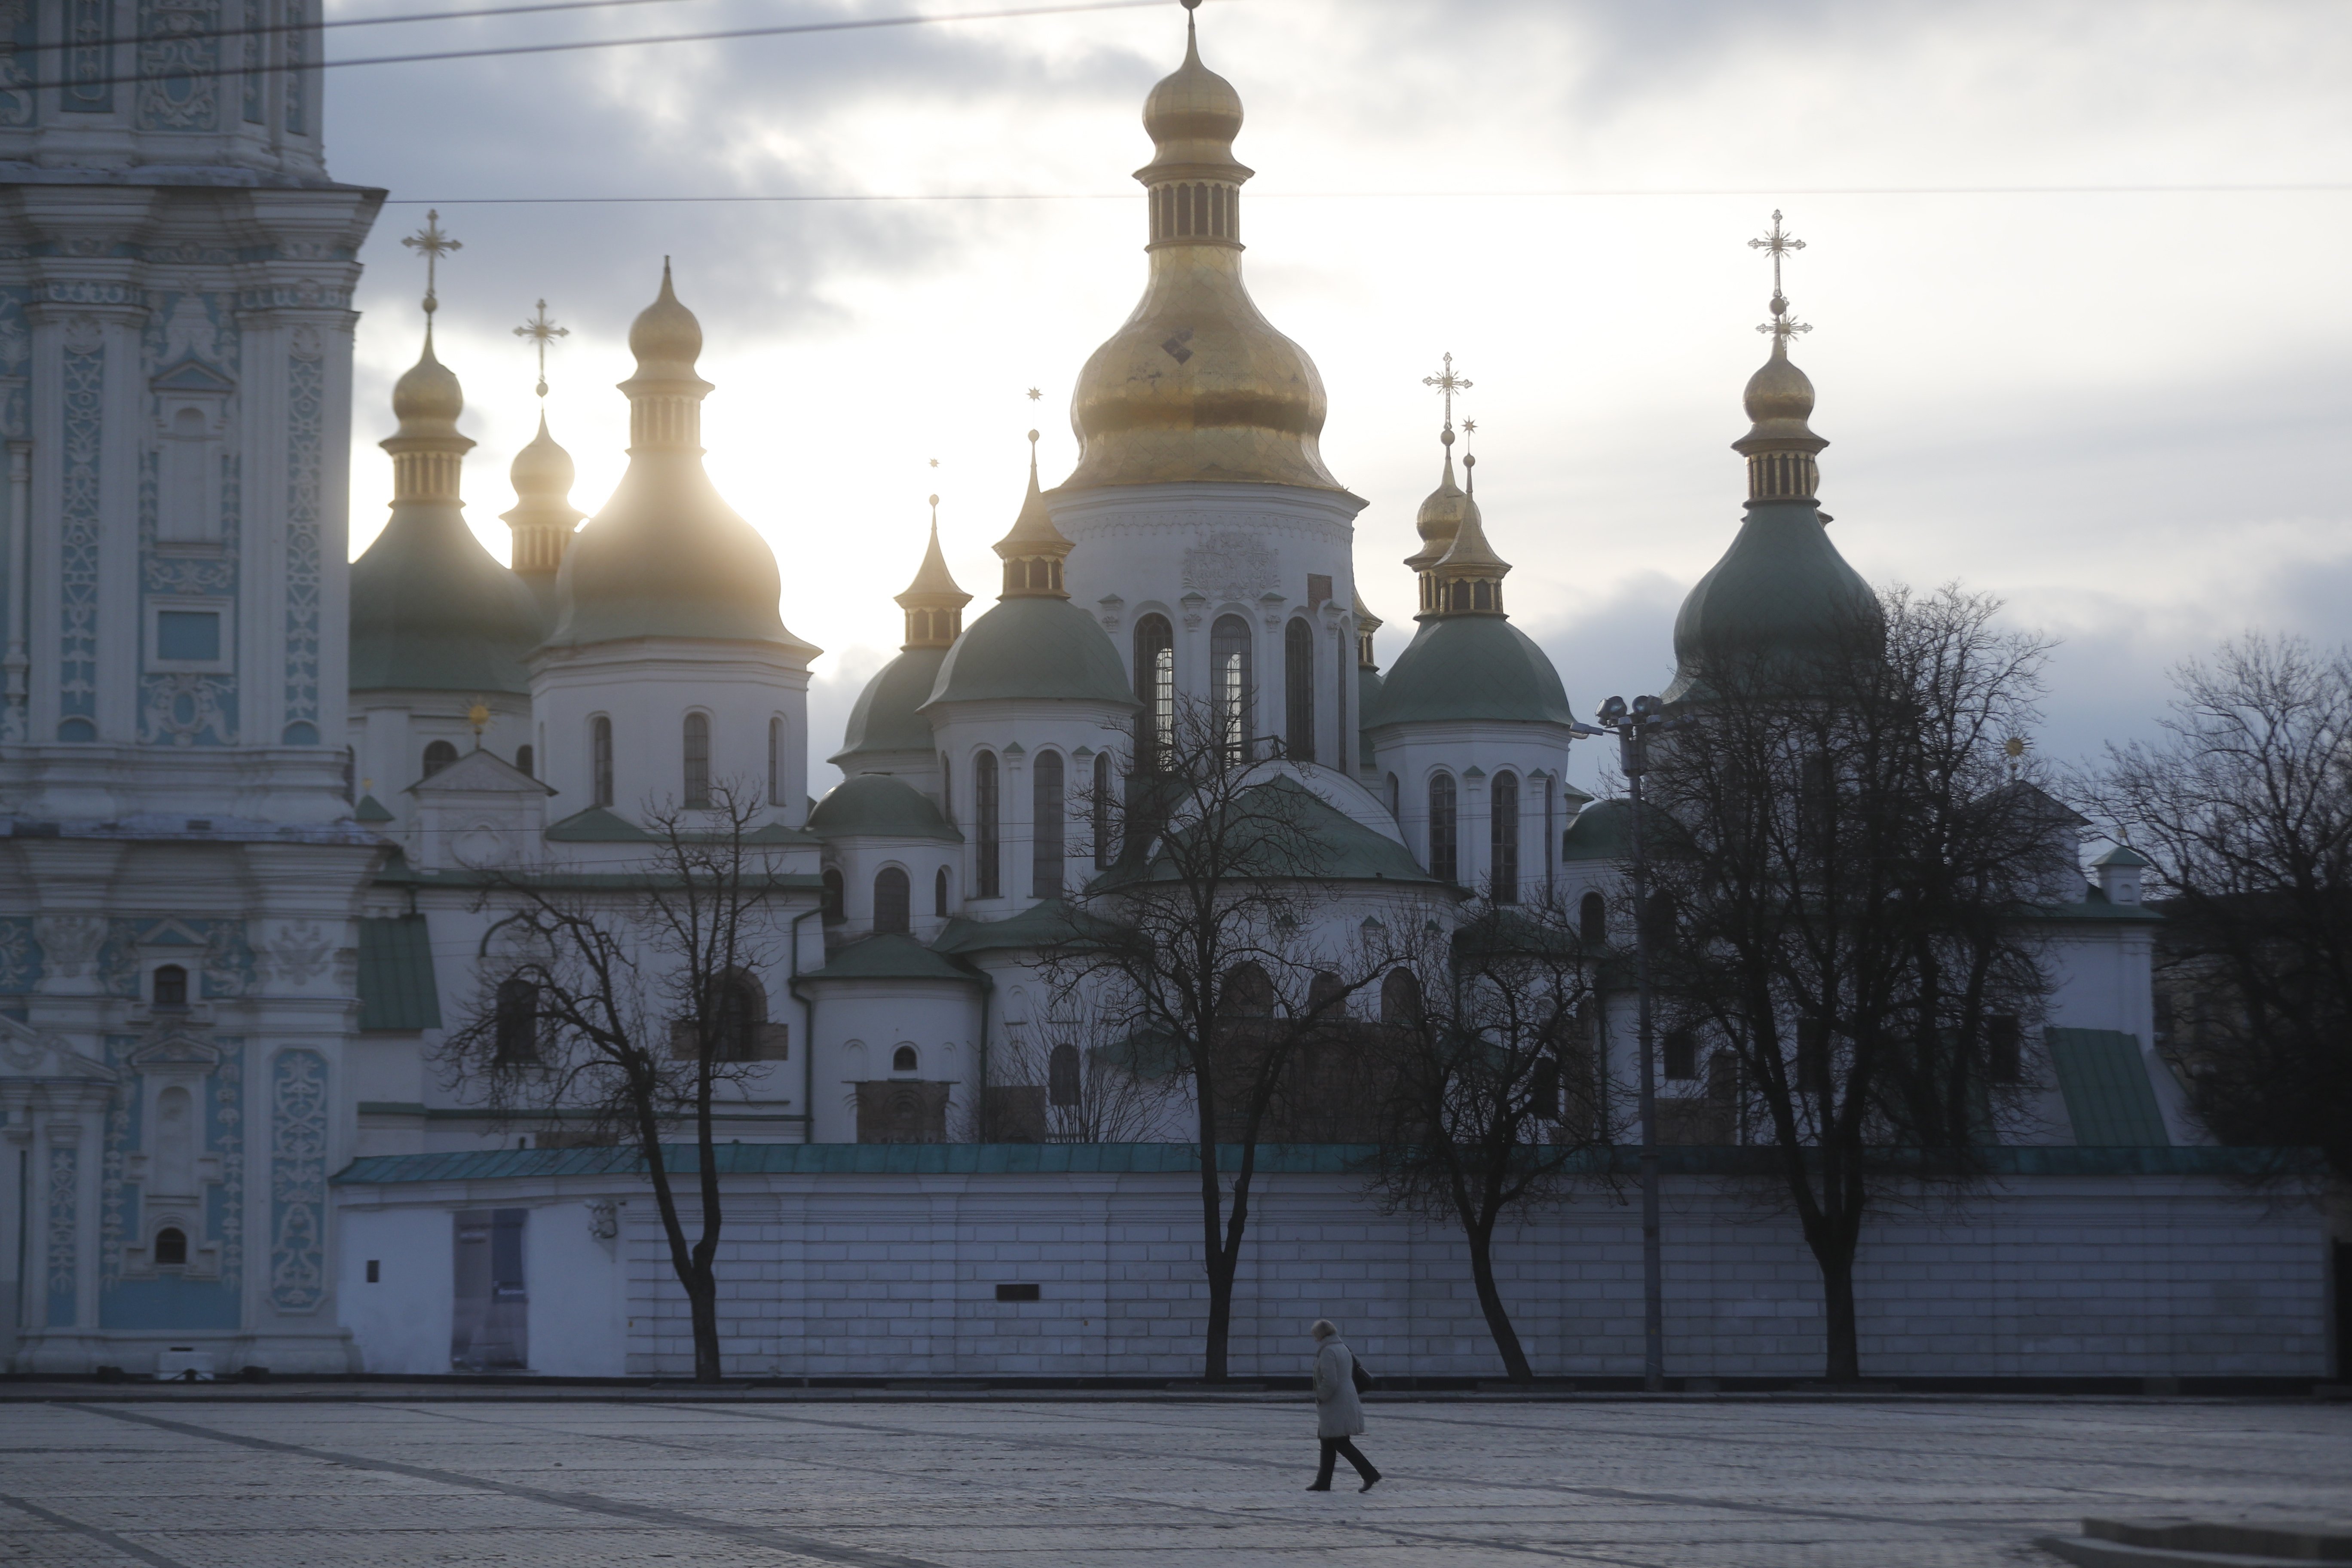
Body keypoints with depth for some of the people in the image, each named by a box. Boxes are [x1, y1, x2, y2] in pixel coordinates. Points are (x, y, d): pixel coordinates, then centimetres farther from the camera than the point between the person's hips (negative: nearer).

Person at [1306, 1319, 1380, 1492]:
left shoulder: (1328, 1352, -16)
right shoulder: (1343, 1349, 15)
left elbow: (1330, 1382, -25)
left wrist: (1320, 1398, -9)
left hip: (1335, 1407, -10)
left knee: (1341, 1444, -6)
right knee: (1328, 1443, 14)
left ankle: (1370, 1475, -10)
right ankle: (1323, 1481, 17)